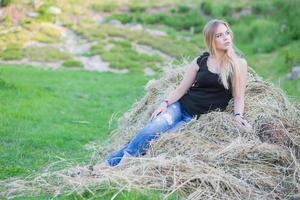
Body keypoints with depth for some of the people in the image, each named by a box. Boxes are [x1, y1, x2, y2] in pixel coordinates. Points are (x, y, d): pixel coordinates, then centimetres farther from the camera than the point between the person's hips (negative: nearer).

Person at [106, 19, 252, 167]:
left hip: (201, 118, -2)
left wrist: (238, 116, -19)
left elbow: (238, 96, -1)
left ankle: (115, 163, -8)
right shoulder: (200, 61, 3)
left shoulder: (238, 63, -2)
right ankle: (110, 162, -14)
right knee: (151, 129, -23)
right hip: (181, 105, 2)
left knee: (159, 138, -18)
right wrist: (165, 103, -8)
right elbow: (182, 88, 7)